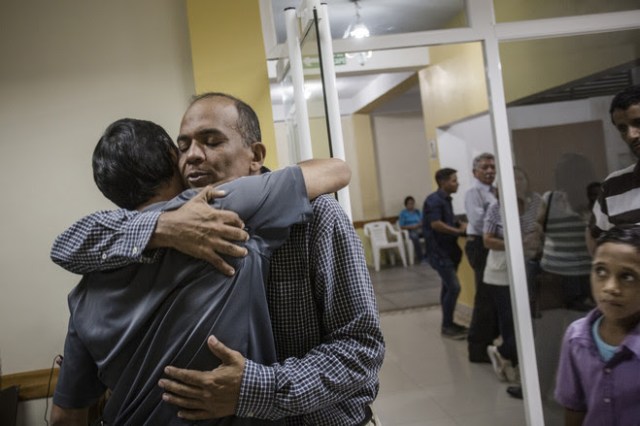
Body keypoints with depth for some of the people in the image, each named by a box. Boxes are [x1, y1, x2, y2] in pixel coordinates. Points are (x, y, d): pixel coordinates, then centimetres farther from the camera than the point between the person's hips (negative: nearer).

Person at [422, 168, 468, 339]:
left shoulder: (446, 199, 13)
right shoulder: (434, 200, -15)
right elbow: (436, 224, -23)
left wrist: (461, 224, 4)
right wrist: (459, 231, -14)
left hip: (448, 250, 9)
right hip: (440, 251, -9)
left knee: (448, 287, 13)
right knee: (454, 287, -11)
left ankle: (448, 323, 23)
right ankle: (446, 327, -1)